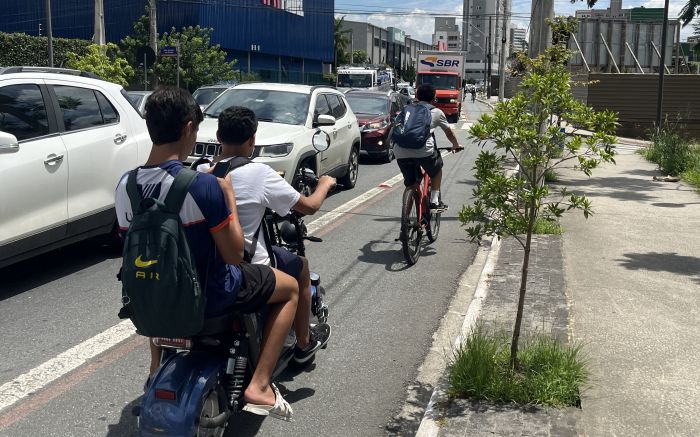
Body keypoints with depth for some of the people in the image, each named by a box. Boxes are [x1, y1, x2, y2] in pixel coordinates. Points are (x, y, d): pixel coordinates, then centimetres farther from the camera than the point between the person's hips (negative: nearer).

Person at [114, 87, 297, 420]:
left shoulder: (124, 186, -7)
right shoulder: (202, 185, -26)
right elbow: (233, 255, -20)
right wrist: (228, 195, -9)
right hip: (207, 297, -6)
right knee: (290, 288, 15)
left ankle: (157, 369, 41)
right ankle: (258, 386, 7)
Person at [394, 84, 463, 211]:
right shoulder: (436, 112, 19)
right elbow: (449, 133, 32)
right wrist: (456, 146, 51)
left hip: (401, 153, 3)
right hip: (424, 151, -3)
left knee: (410, 183, 20)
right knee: (437, 170, 27)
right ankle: (435, 202, 22)